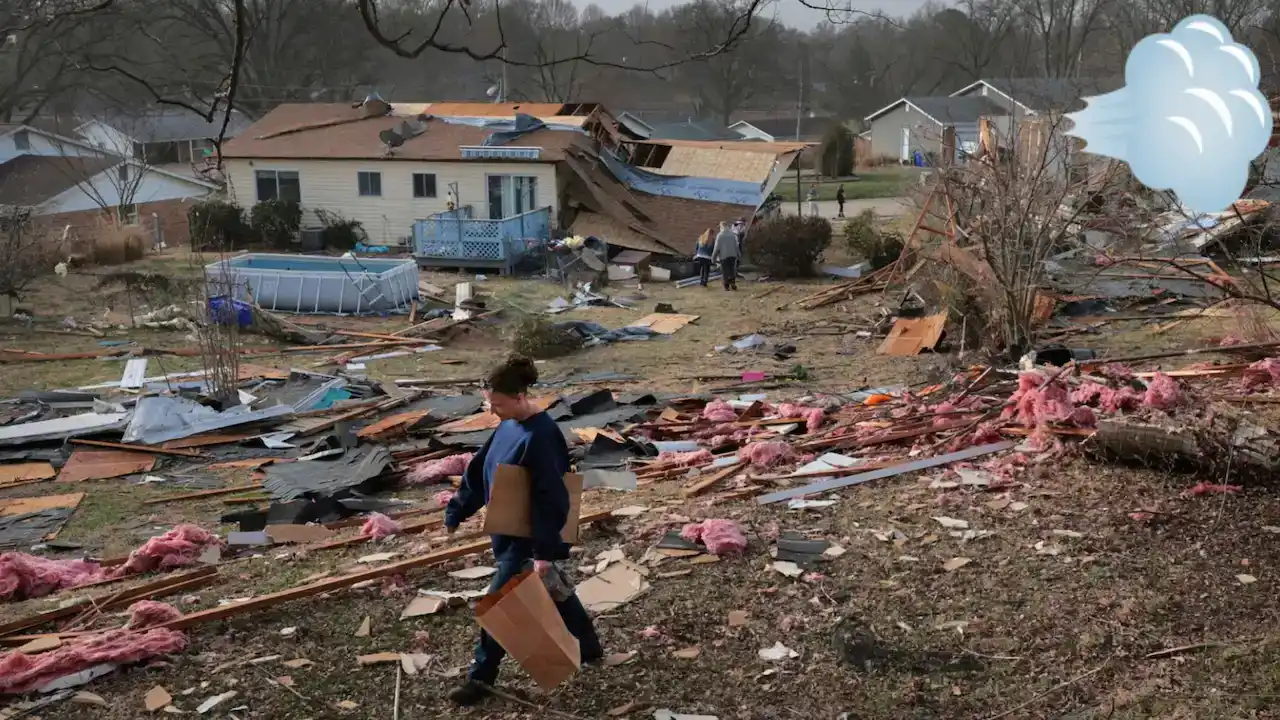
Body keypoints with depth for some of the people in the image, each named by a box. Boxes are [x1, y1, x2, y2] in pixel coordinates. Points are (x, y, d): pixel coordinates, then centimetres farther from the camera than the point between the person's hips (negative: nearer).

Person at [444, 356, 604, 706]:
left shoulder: (540, 436, -27)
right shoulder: (508, 425, 1)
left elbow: (551, 498, -27)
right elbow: (479, 468, 11)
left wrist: (545, 551, -27)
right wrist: (457, 510, 14)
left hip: (528, 536, -9)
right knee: (553, 591, 22)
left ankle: (481, 678, 18)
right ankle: (588, 647, 40)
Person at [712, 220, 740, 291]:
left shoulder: (719, 235, -9)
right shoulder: (733, 234, 2)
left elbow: (717, 247, -9)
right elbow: (736, 245, 7)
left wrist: (713, 257, 0)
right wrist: (738, 254, 18)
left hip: (723, 256, -3)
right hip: (732, 255, 3)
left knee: (725, 271, 4)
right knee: (732, 269, 13)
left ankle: (727, 286, 4)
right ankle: (733, 283, 4)